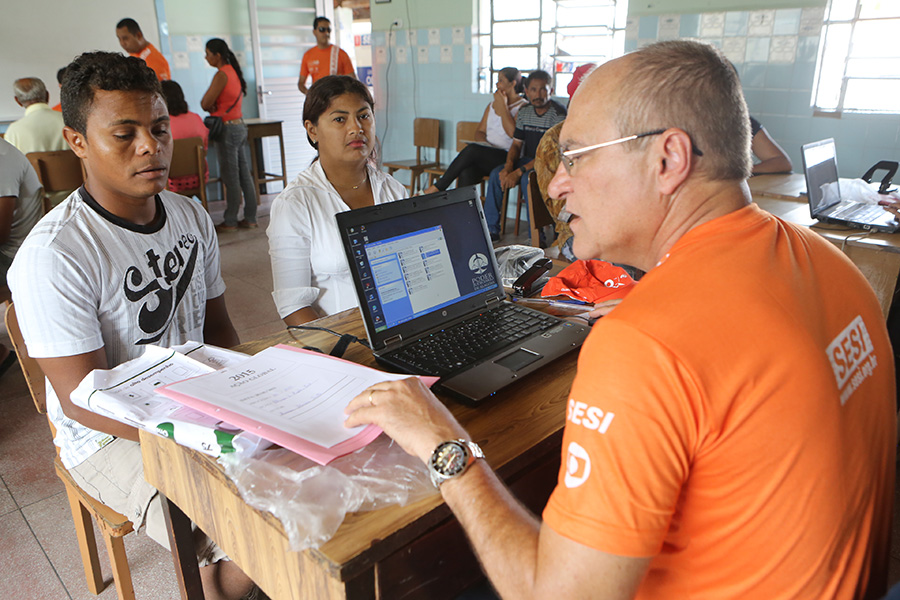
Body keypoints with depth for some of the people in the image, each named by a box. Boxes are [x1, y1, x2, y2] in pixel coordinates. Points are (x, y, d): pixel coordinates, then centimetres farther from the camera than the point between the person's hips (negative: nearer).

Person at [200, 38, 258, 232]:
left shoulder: (221, 74, -15)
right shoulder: (234, 71, 13)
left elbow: (205, 103, -16)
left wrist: (211, 107, 5)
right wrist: (215, 107, 0)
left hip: (227, 129, -9)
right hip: (240, 126, 9)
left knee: (230, 176, -3)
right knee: (244, 174, 10)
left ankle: (230, 221, 4)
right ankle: (250, 218, 14)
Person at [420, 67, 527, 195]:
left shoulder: (523, 107, 1)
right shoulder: (492, 105, 24)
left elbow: (513, 132, -15)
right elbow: (479, 131, 20)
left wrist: (503, 106, -7)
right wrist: (484, 143, -3)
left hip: (508, 158, -6)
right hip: (486, 156, 6)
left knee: (472, 149, -30)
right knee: (466, 173, -29)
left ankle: (437, 188, -22)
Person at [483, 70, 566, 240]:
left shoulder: (558, 114, -16)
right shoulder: (524, 112, 6)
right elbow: (516, 144, 10)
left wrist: (520, 171, -28)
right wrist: (508, 166, -12)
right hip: (527, 161, 7)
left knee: (527, 179, -34)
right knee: (496, 174, -14)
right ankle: (491, 229, -6)